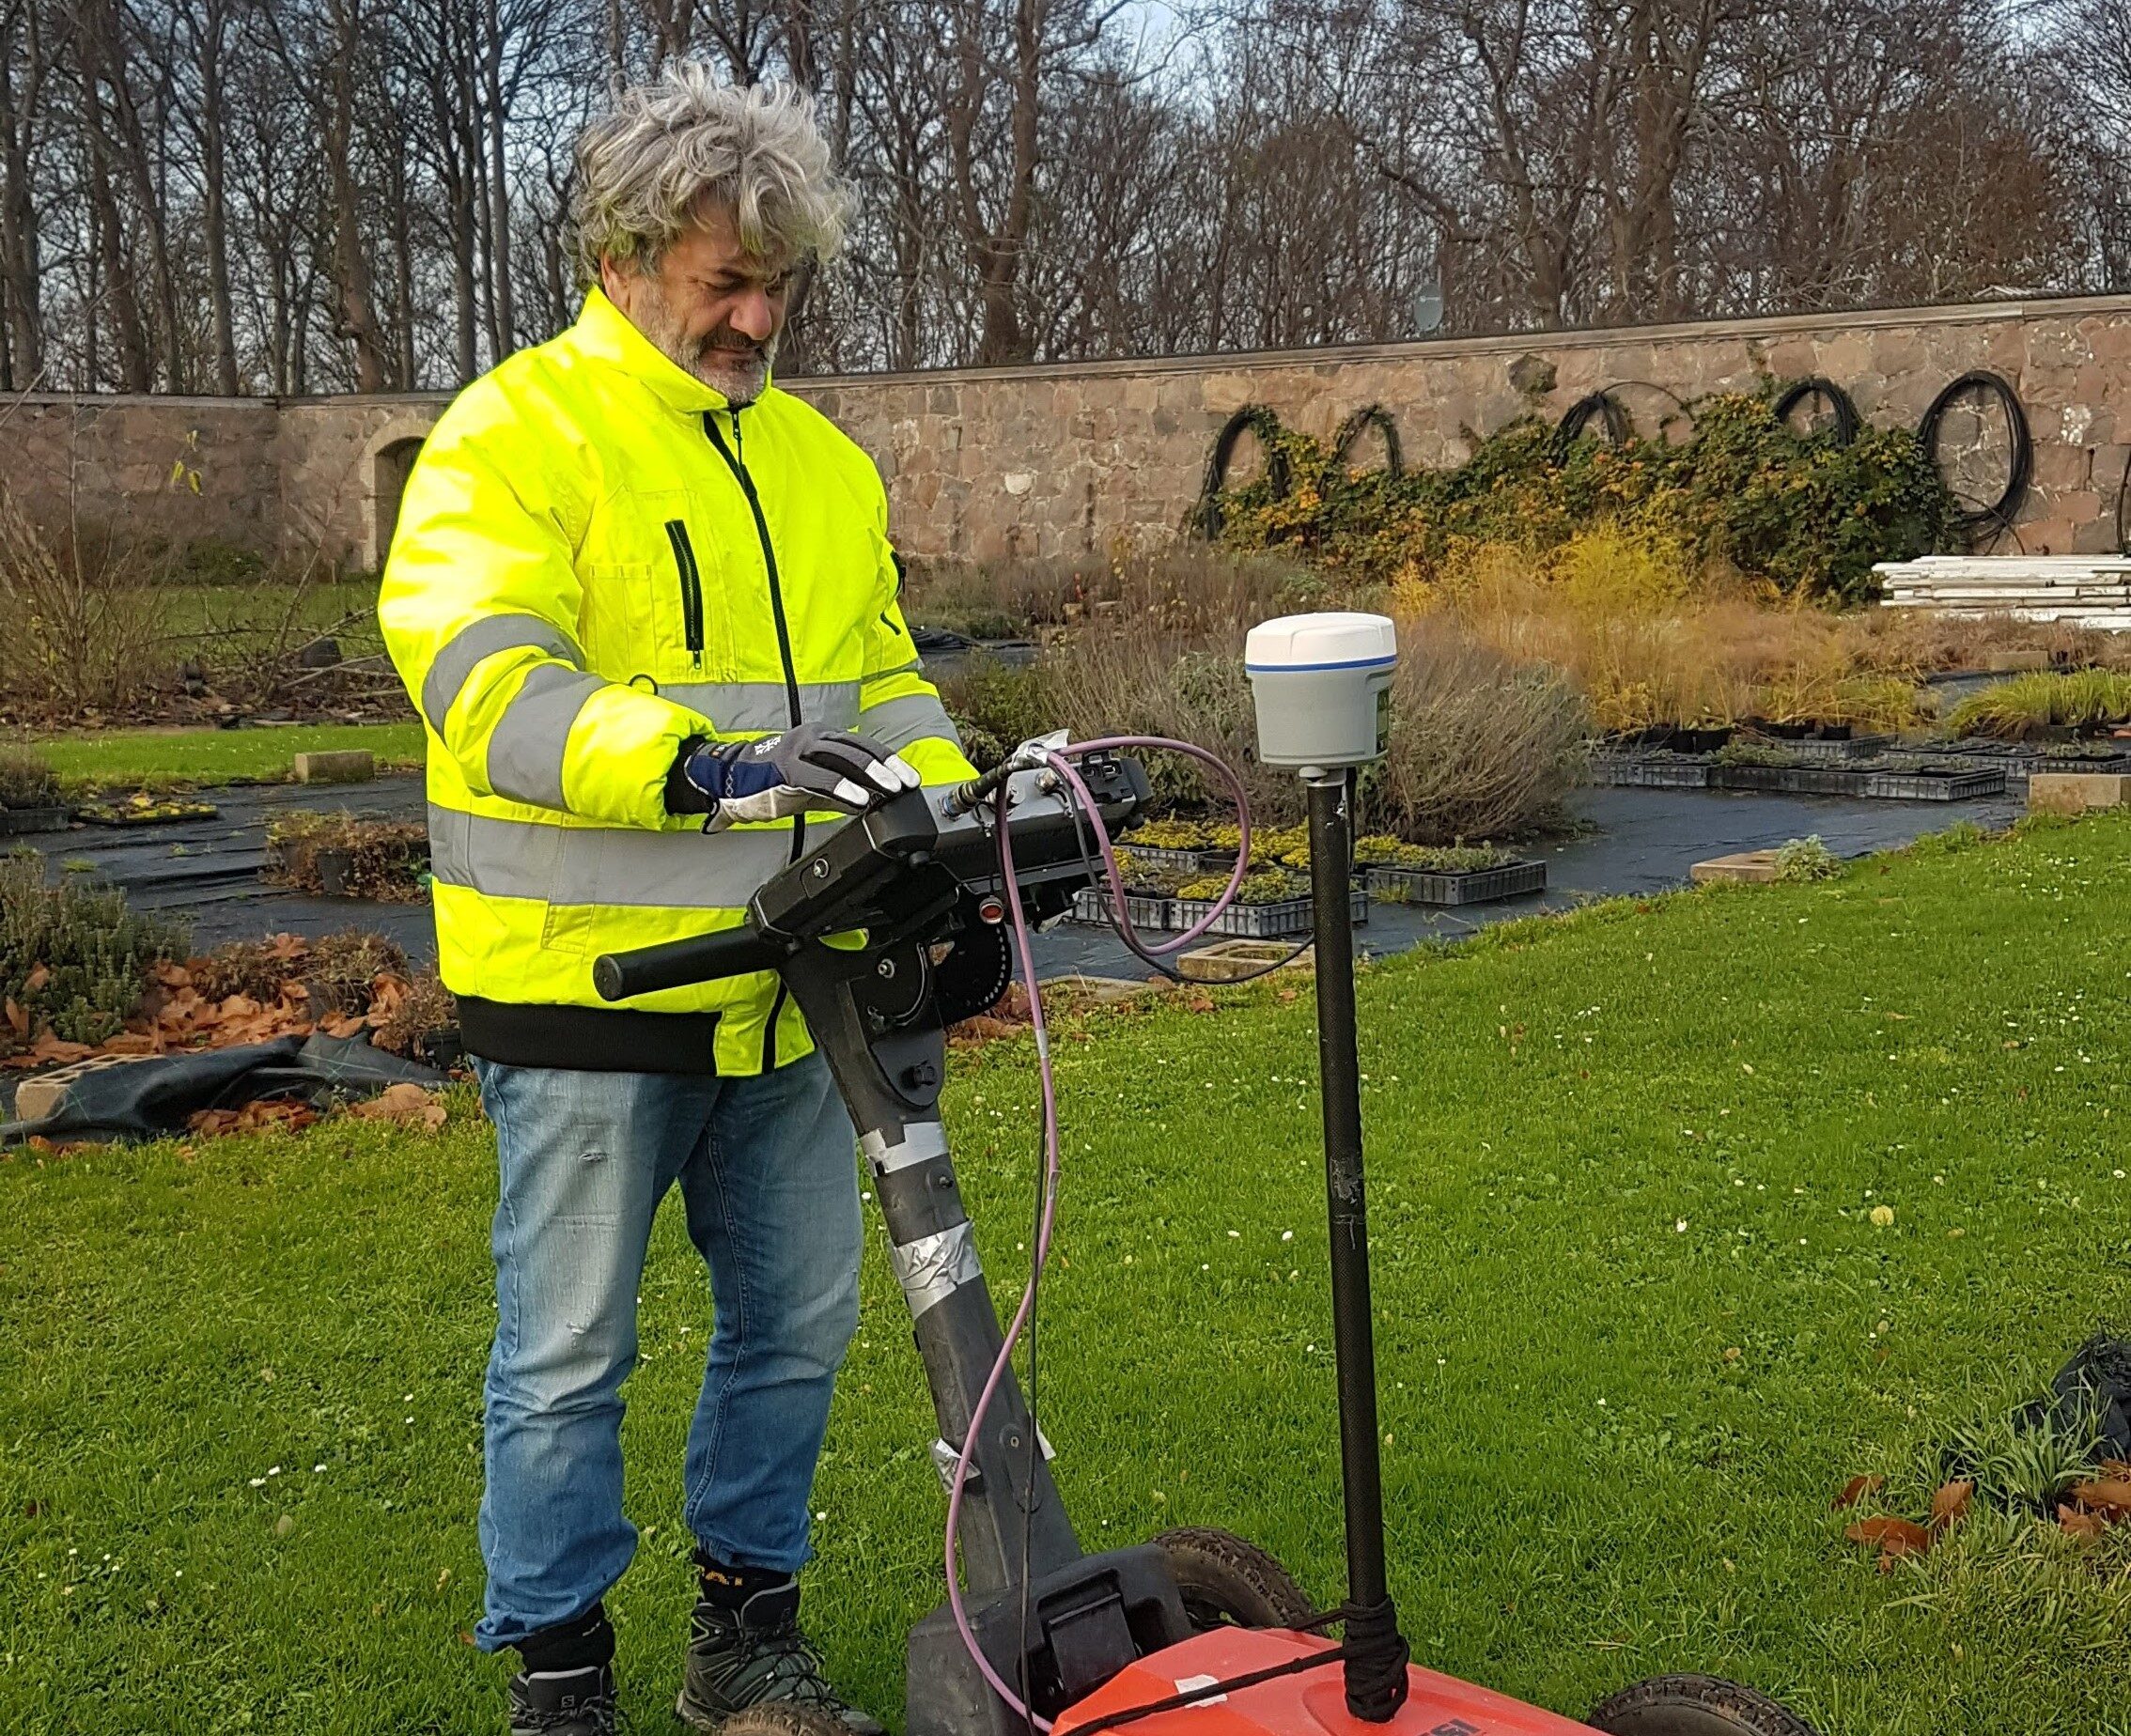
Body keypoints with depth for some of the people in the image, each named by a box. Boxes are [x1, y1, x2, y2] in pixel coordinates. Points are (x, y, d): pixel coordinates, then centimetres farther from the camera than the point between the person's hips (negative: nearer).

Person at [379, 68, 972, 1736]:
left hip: (786, 988, 7)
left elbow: (881, 678, 20)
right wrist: (704, 765, -37)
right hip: (587, 984, -6)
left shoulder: (822, 459, 13)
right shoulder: (513, 436, -9)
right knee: (569, 1358, 5)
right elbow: (482, 675, -23)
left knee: (798, 1325, 15)